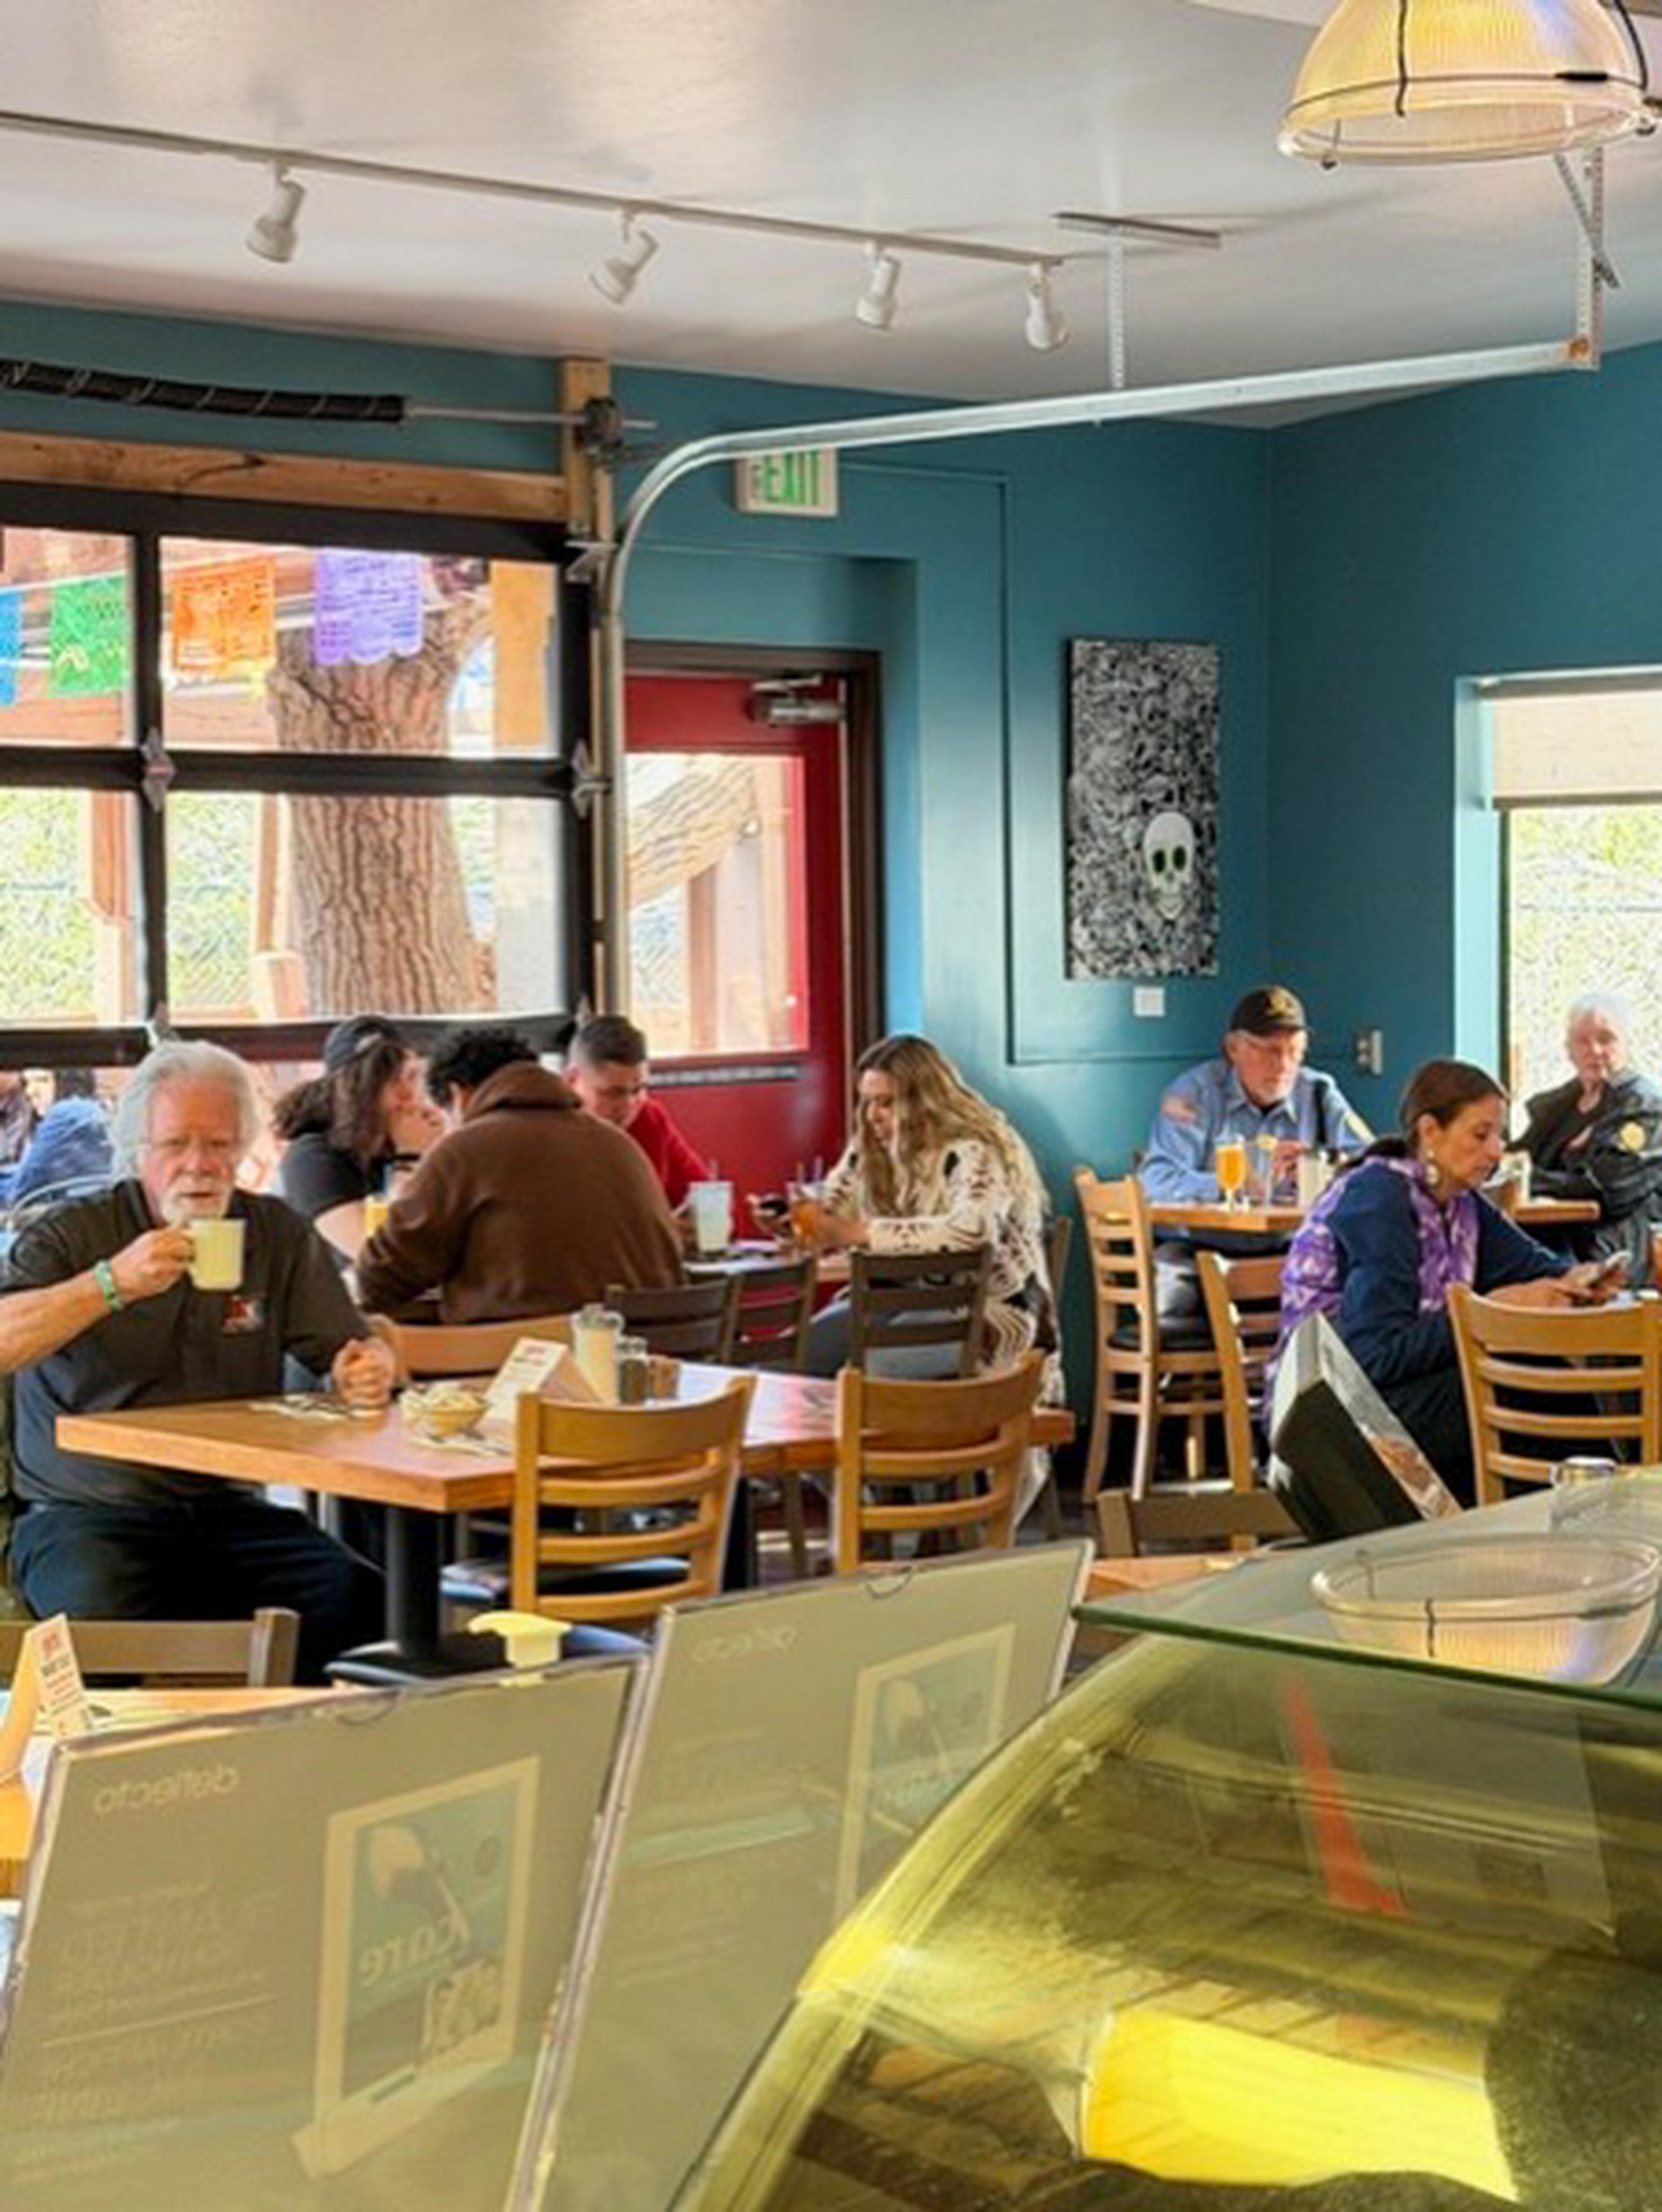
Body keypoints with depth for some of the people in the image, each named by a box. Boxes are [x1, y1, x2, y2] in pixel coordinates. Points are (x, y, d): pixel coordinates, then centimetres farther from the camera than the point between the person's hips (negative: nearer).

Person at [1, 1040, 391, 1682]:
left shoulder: (278, 1235, 12)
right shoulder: (73, 1234, 2)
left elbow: (348, 1351, 11)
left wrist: (370, 1369, -13)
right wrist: (113, 1283, -22)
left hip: (230, 1509, 3)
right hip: (87, 1511, -3)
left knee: (359, 1601, -23)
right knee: (107, 1622, -36)